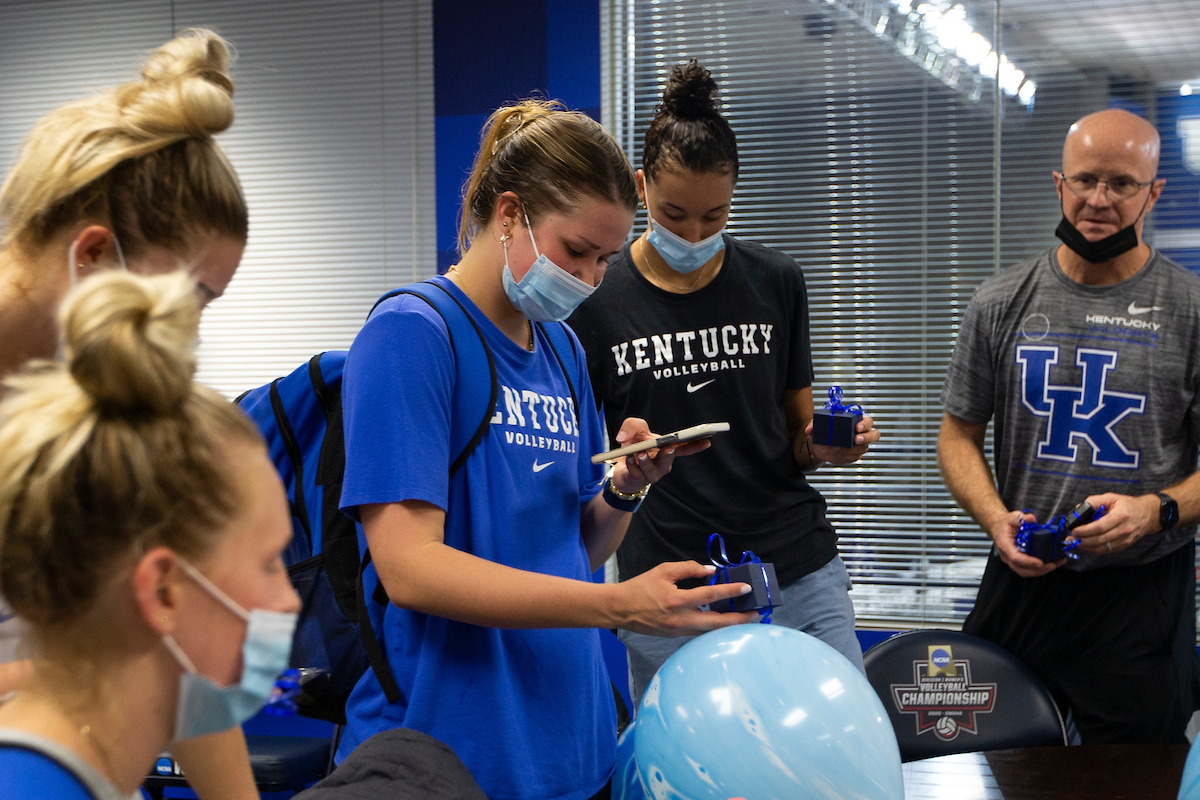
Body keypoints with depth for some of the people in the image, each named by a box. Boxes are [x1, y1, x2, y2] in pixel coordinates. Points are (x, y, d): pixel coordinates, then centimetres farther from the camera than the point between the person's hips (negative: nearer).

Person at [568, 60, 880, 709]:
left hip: (798, 573, 2)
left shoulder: (775, 283, 8)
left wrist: (827, 444, -7)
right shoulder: (595, 298, 0)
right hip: (667, 584, -2)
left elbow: (795, 435, 14)